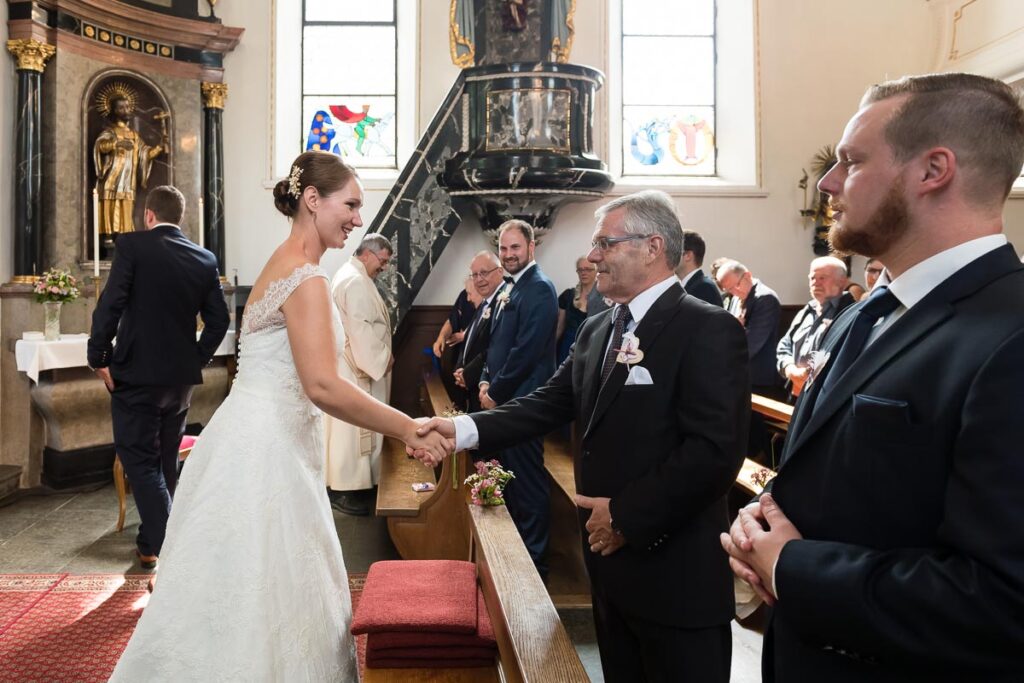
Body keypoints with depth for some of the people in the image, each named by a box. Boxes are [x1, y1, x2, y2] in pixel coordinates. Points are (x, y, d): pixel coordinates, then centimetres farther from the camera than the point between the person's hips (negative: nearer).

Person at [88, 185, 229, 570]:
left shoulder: (132, 246, -8)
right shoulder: (205, 260, 4)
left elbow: (110, 306, -15)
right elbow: (218, 320, 4)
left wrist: (99, 359, -5)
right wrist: (197, 360, 13)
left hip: (136, 373, -5)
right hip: (182, 376, 5)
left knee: (139, 459, 4)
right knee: (165, 460, 18)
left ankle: (158, 544, 0)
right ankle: (157, 534, 31)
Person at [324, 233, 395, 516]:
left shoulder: (351, 275, 16)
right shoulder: (355, 281, -18)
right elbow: (361, 329, -23)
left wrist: (380, 356, 13)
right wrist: (382, 358, -14)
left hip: (352, 364, 11)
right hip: (355, 367, -11)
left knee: (350, 427, 16)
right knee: (351, 427, -4)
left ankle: (350, 482, 25)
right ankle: (344, 490, 4)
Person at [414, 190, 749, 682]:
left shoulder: (709, 331, -16)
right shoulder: (596, 329, 9)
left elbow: (717, 451, -23)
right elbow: (549, 404, 6)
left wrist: (626, 514, -19)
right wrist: (464, 429, -7)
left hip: (676, 572, -7)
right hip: (611, 557, 7)